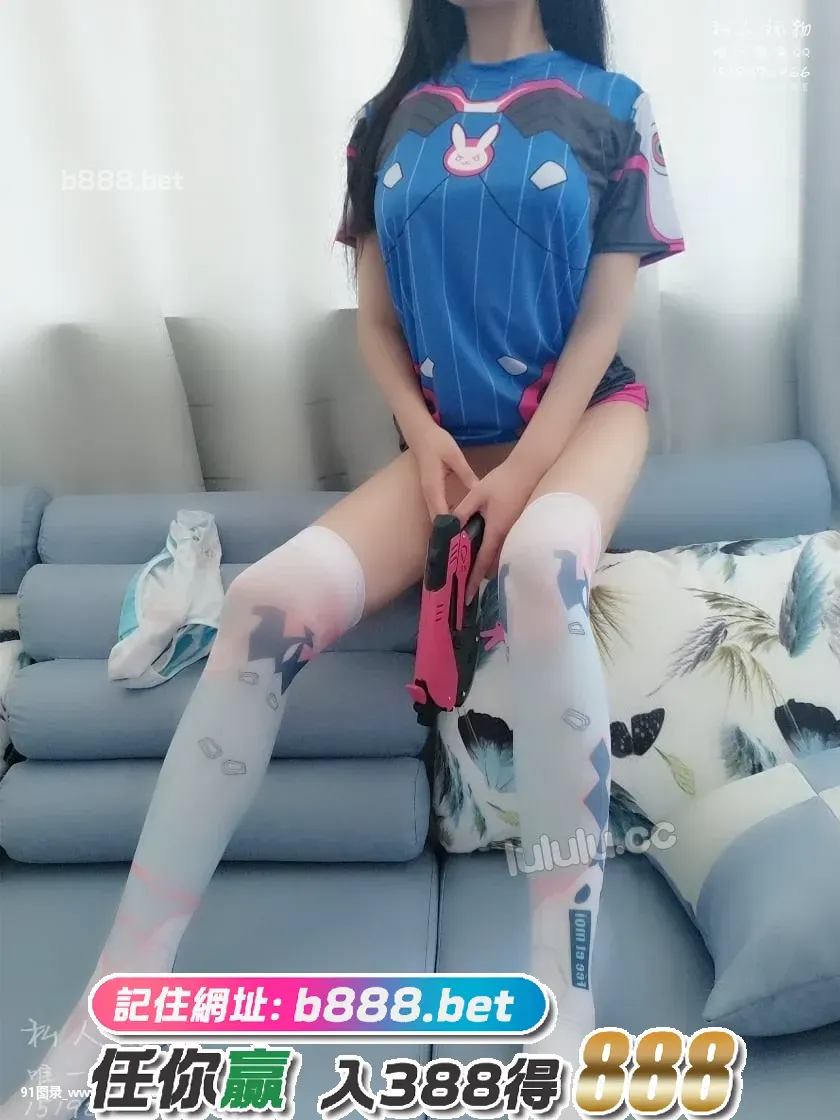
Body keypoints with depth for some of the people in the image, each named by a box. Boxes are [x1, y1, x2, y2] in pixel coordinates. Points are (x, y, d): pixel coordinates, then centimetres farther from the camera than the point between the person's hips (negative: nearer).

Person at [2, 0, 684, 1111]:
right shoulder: (391, 120, 11)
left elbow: (604, 316, -4)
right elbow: (376, 320, 9)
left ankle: (565, 1006, -29)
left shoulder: (611, 106, 4)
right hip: (449, 439, 2)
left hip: (584, 413, -2)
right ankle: (116, 1006, -15)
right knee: (269, 599, -24)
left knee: (544, 564, -40)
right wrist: (423, 437, -8)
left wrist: (520, 475, -15)